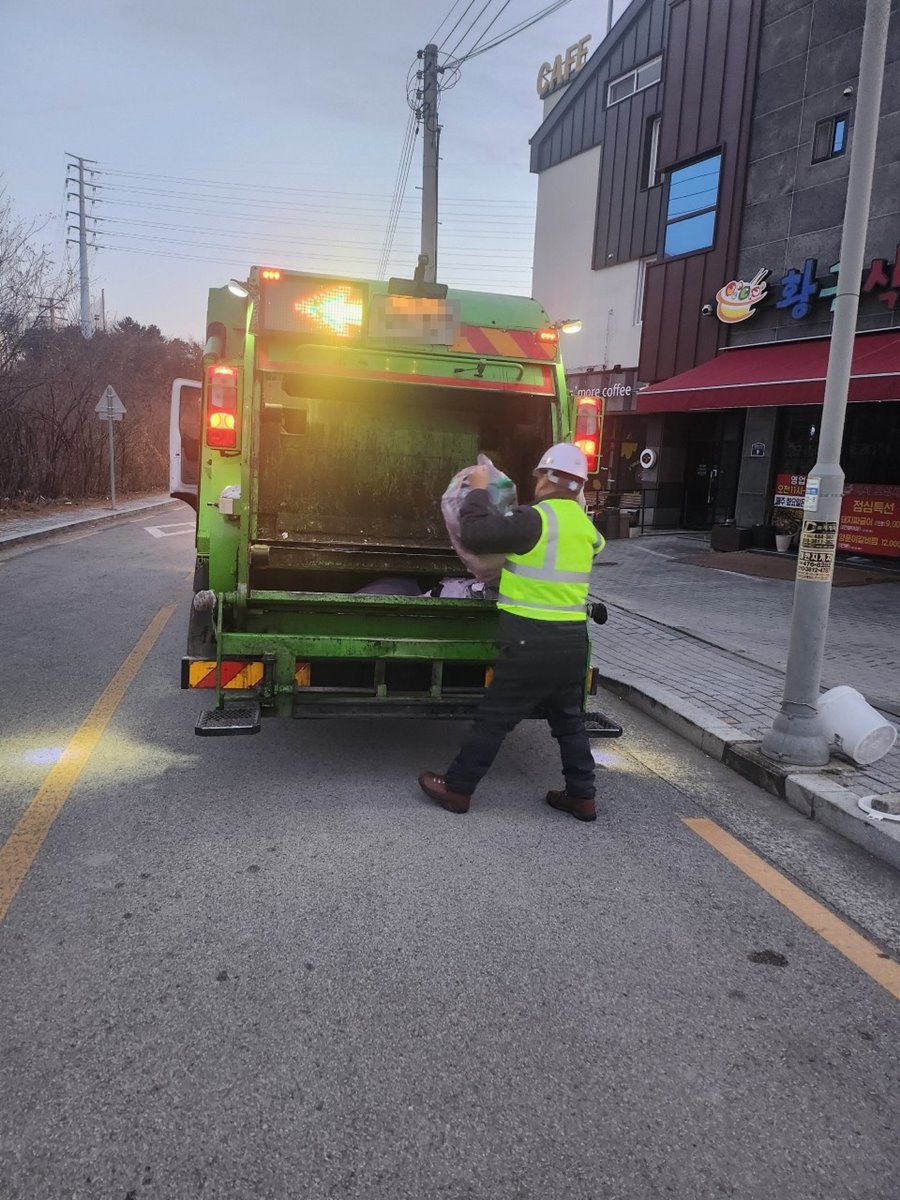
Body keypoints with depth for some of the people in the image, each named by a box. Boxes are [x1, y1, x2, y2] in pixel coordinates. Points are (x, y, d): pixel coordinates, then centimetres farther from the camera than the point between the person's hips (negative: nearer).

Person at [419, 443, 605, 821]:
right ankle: (582, 796, 24)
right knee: (569, 720, 19)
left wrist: (478, 491, -3)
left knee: (493, 719, 3)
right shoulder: (584, 527, 10)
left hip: (533, 641, -7)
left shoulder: (536, 519, -15)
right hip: (572, 639, 7)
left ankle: (456, 788, 15)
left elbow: (475, 534, -17)